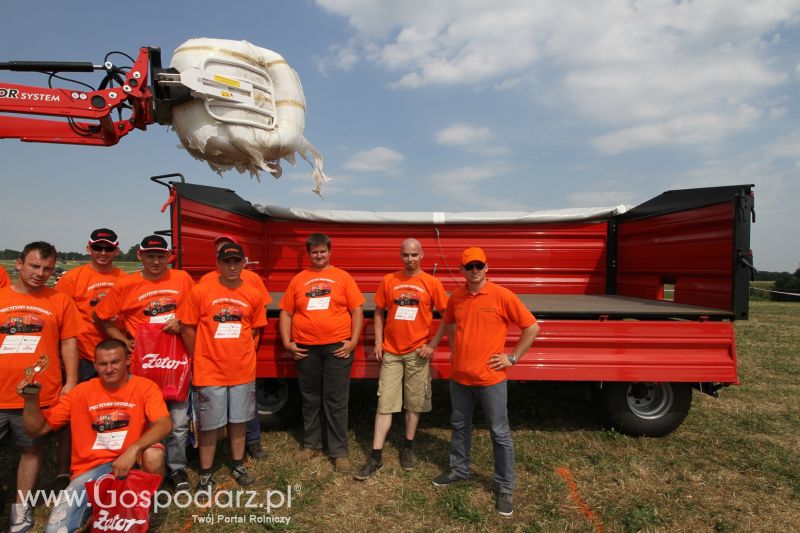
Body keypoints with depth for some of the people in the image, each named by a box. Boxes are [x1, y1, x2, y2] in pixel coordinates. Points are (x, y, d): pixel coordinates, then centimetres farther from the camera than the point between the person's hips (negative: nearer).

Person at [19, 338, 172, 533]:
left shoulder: (145, 386, -5)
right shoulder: (82, 391, 4)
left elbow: (164, 424, -19)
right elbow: (37, 430, 9)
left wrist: (133, 449, -34)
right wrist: (31, 400, -10)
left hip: (132, 463, -1)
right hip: (91, 469, 1)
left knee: (153, 455, -34)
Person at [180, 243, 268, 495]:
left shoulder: (254, 295, -2)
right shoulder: (200, 291, -9)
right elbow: (187, 328, -2)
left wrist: (244, 355, 6)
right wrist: (199, 359, 3)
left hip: (243, 371, 3)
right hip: (209, 371, -2)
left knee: (238, 420, 15)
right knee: (209, 425, 7)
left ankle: (238, 465, 33)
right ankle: (205, 475, 23)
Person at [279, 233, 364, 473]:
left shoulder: (342, 277, 3)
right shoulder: (298, 280, 8)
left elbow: (357, 311, 0)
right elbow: (286, 313, 9)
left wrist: (353, 341, -7)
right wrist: (287, 342, 0)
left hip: (337, 347, -2)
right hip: (305, 349, 2)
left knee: (336, 401, 4)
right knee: (310, 399, 14)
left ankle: (339, 451, 14)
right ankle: (311, 444, 30)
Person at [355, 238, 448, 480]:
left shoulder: (432, 283, -4)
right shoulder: (388, 281, 2)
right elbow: (379, 313, 10)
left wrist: (433, 344, -7)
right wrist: (378, 343, 2)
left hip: (418, 352, -1)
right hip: (391, 351, 1)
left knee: (414, 403, 10)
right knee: (384, 404, 3)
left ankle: (408, 447, 29)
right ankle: (376, 456, 10)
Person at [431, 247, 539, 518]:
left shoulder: (502, 296, -13)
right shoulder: (456, 297, 2)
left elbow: (532, 327, -8)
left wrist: (513, 358, -8)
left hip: (490, 378, -4)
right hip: (459, 376, 5)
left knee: (499, 433, 6)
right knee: (459, 426, 19)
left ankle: (504, 487, 21)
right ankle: (459, 470, 39)